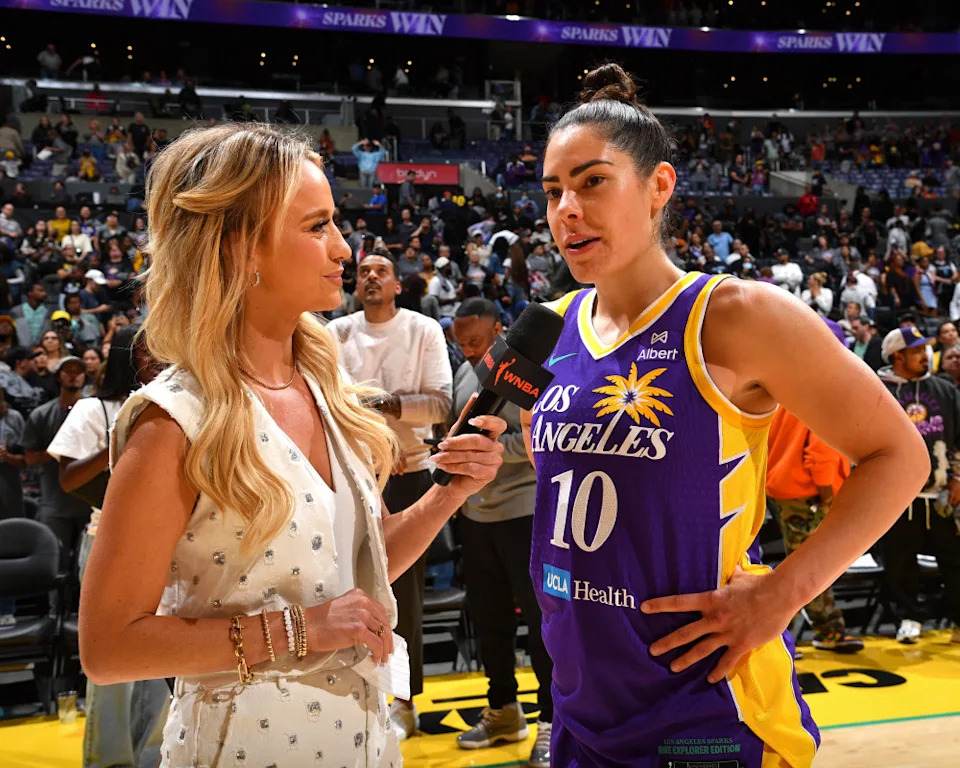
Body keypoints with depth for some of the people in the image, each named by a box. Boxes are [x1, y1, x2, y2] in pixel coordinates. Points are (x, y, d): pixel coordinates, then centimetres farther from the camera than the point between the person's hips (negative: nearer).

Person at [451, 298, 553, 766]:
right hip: (476, 513, 7)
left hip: (526, 512, -7)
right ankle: (503, 711, 30)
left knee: (541, 617, 1)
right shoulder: (464, 373, 11)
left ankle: (551, 722, 11)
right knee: (488, 617, 14)